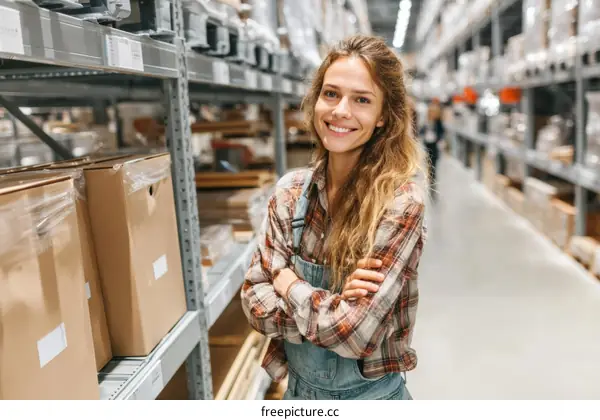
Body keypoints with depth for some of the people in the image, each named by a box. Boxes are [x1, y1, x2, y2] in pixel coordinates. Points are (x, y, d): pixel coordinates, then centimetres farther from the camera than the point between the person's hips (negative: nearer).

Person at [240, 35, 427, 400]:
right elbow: (255, 302, -9)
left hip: (368, 396, -4)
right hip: (298, 389, 4)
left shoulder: (400, 202, -23)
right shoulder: (290, 190, -8)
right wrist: (333, 304, -23)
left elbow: (354, 333, -27)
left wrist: (288, 281, -14)